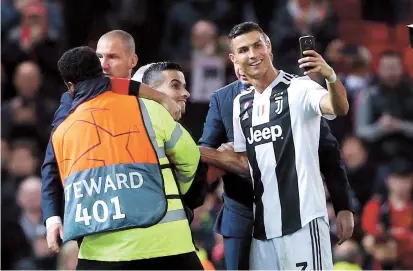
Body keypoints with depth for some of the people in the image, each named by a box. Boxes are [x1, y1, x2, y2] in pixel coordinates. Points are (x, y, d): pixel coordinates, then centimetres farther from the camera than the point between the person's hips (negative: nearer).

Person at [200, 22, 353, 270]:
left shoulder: (298, 89, -8)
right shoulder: (241, 103, 14)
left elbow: (340, 108, -27)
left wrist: (331, 77, -47)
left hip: (303, 218, -7)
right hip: (263, 224, 7)